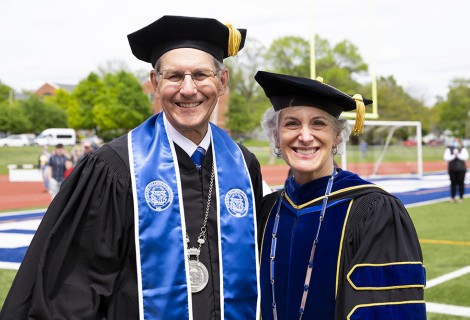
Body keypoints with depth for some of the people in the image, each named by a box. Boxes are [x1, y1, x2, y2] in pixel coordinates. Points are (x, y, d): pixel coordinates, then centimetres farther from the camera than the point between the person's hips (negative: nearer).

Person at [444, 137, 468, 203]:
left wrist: (458, 154, -19)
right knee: (453, 183, 2)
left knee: (461, 183, -1)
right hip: (452, 169, 0)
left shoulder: (463, 149, 4)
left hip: (461, 169, 0)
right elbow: (446, 158, -8)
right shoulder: (449, 149, 3)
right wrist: (454, 155, -20)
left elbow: (465, 157, -10)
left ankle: (461, 198, 8)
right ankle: (452, 198, 12)